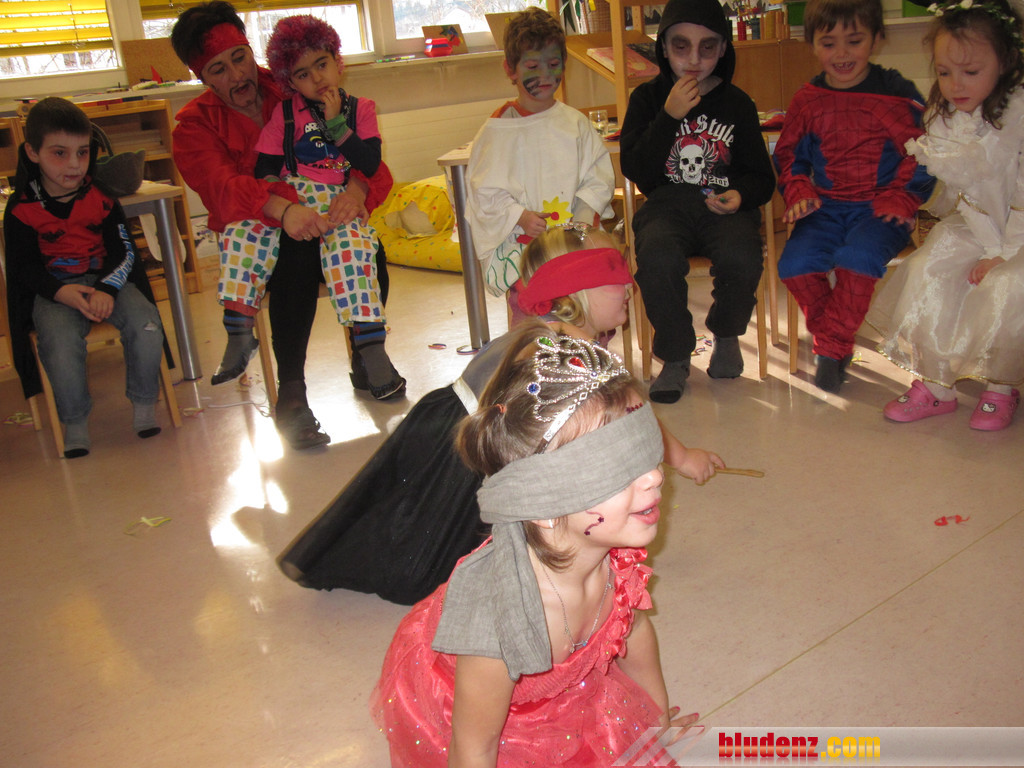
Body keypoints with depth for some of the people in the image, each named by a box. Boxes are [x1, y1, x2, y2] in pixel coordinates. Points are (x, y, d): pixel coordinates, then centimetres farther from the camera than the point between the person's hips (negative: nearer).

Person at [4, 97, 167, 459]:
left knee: (146, 324, -25)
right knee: (61, 346, -30)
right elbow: (24, 268, -3)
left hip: (108, 279, 2)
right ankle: (75, 421, -5)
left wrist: (106, 290, -19)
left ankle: (143, 403, -1)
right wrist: (60, 292, -24)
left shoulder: (101, 195, 0)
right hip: (53, 290, -1)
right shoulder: (22, 208, -4)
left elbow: (124, 252, 0)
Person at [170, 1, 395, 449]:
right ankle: (290, 395, -30)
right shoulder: (196, 124, 0)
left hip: (319, 222, 2)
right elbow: (222, 184, -22)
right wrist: (282, 209, -43)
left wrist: (356, 187, -30)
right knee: (299, 259, -36)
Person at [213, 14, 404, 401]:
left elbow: (370, 165, -1)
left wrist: (337, 125, -8)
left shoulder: (360, 109, 12)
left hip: (340, 200, -2)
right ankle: (238, 330, -23)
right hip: (288, 196, 2)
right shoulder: (285, 112, 14)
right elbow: (265, 166, 9)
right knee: (243, 231, -27)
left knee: (352, 240, -35)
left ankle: (368, 346, -37)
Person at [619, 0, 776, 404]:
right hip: (666, 203, 0)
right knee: (657, 259, -34)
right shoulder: (648, 97, 10)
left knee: (743, 259, -32)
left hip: (724, 206, 1)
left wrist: (740, 195, -10)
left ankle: (726, 334, 4)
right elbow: (634, 168, -2)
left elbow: (763, 177, 13)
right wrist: (669, 116, -11)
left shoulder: (737, 103, 11)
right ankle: (675, 356, -9)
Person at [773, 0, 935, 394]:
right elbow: (789, 154, 17)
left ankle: (832, 346, -9)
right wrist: (799, 192, -1)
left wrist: (898, 200, -13)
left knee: (858, 257, -32)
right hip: (827, 206, 4)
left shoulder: (897, 95, -2)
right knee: (794, 264, -21)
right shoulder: (807, 100, 8)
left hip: (880, 208, -3)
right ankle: (834, 343, 3)